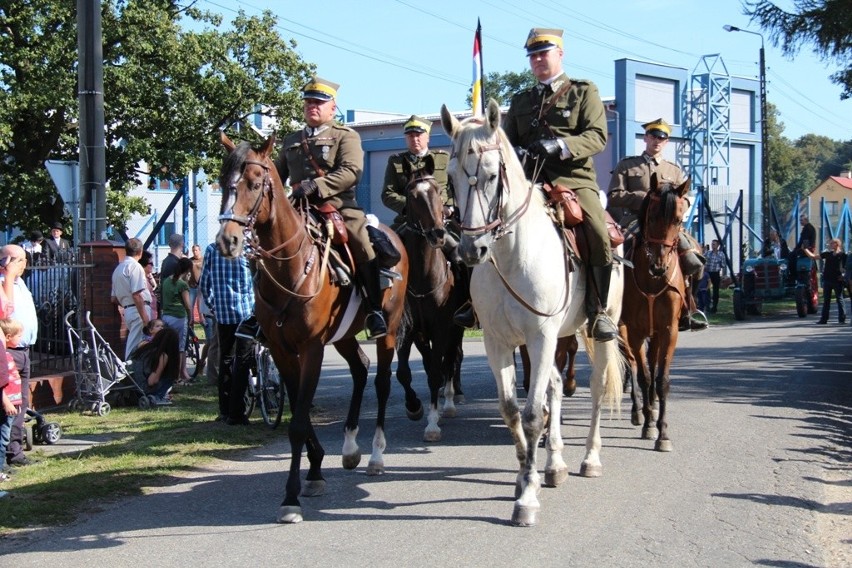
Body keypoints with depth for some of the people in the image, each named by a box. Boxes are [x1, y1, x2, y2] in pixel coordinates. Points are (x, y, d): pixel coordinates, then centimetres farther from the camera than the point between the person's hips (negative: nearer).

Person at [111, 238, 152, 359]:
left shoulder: (118, 269, 18)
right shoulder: (135, 266, -10)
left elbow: (114, 299, 21)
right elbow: (136, 295, -19)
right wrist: (145, 316, -19)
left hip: (128, 310, 9)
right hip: (139, 310, -9)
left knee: (132, 347, 16)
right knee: (137, 347, -9)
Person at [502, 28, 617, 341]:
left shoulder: (584, 91, 11)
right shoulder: (520, 101, 23)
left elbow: (597, 136, -2)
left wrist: (560, 146, -20)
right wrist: (513, 153, -7)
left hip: (574, 179, -4)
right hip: (529, 181, 4)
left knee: (599, 235, -27)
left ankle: (597, 311, -17)